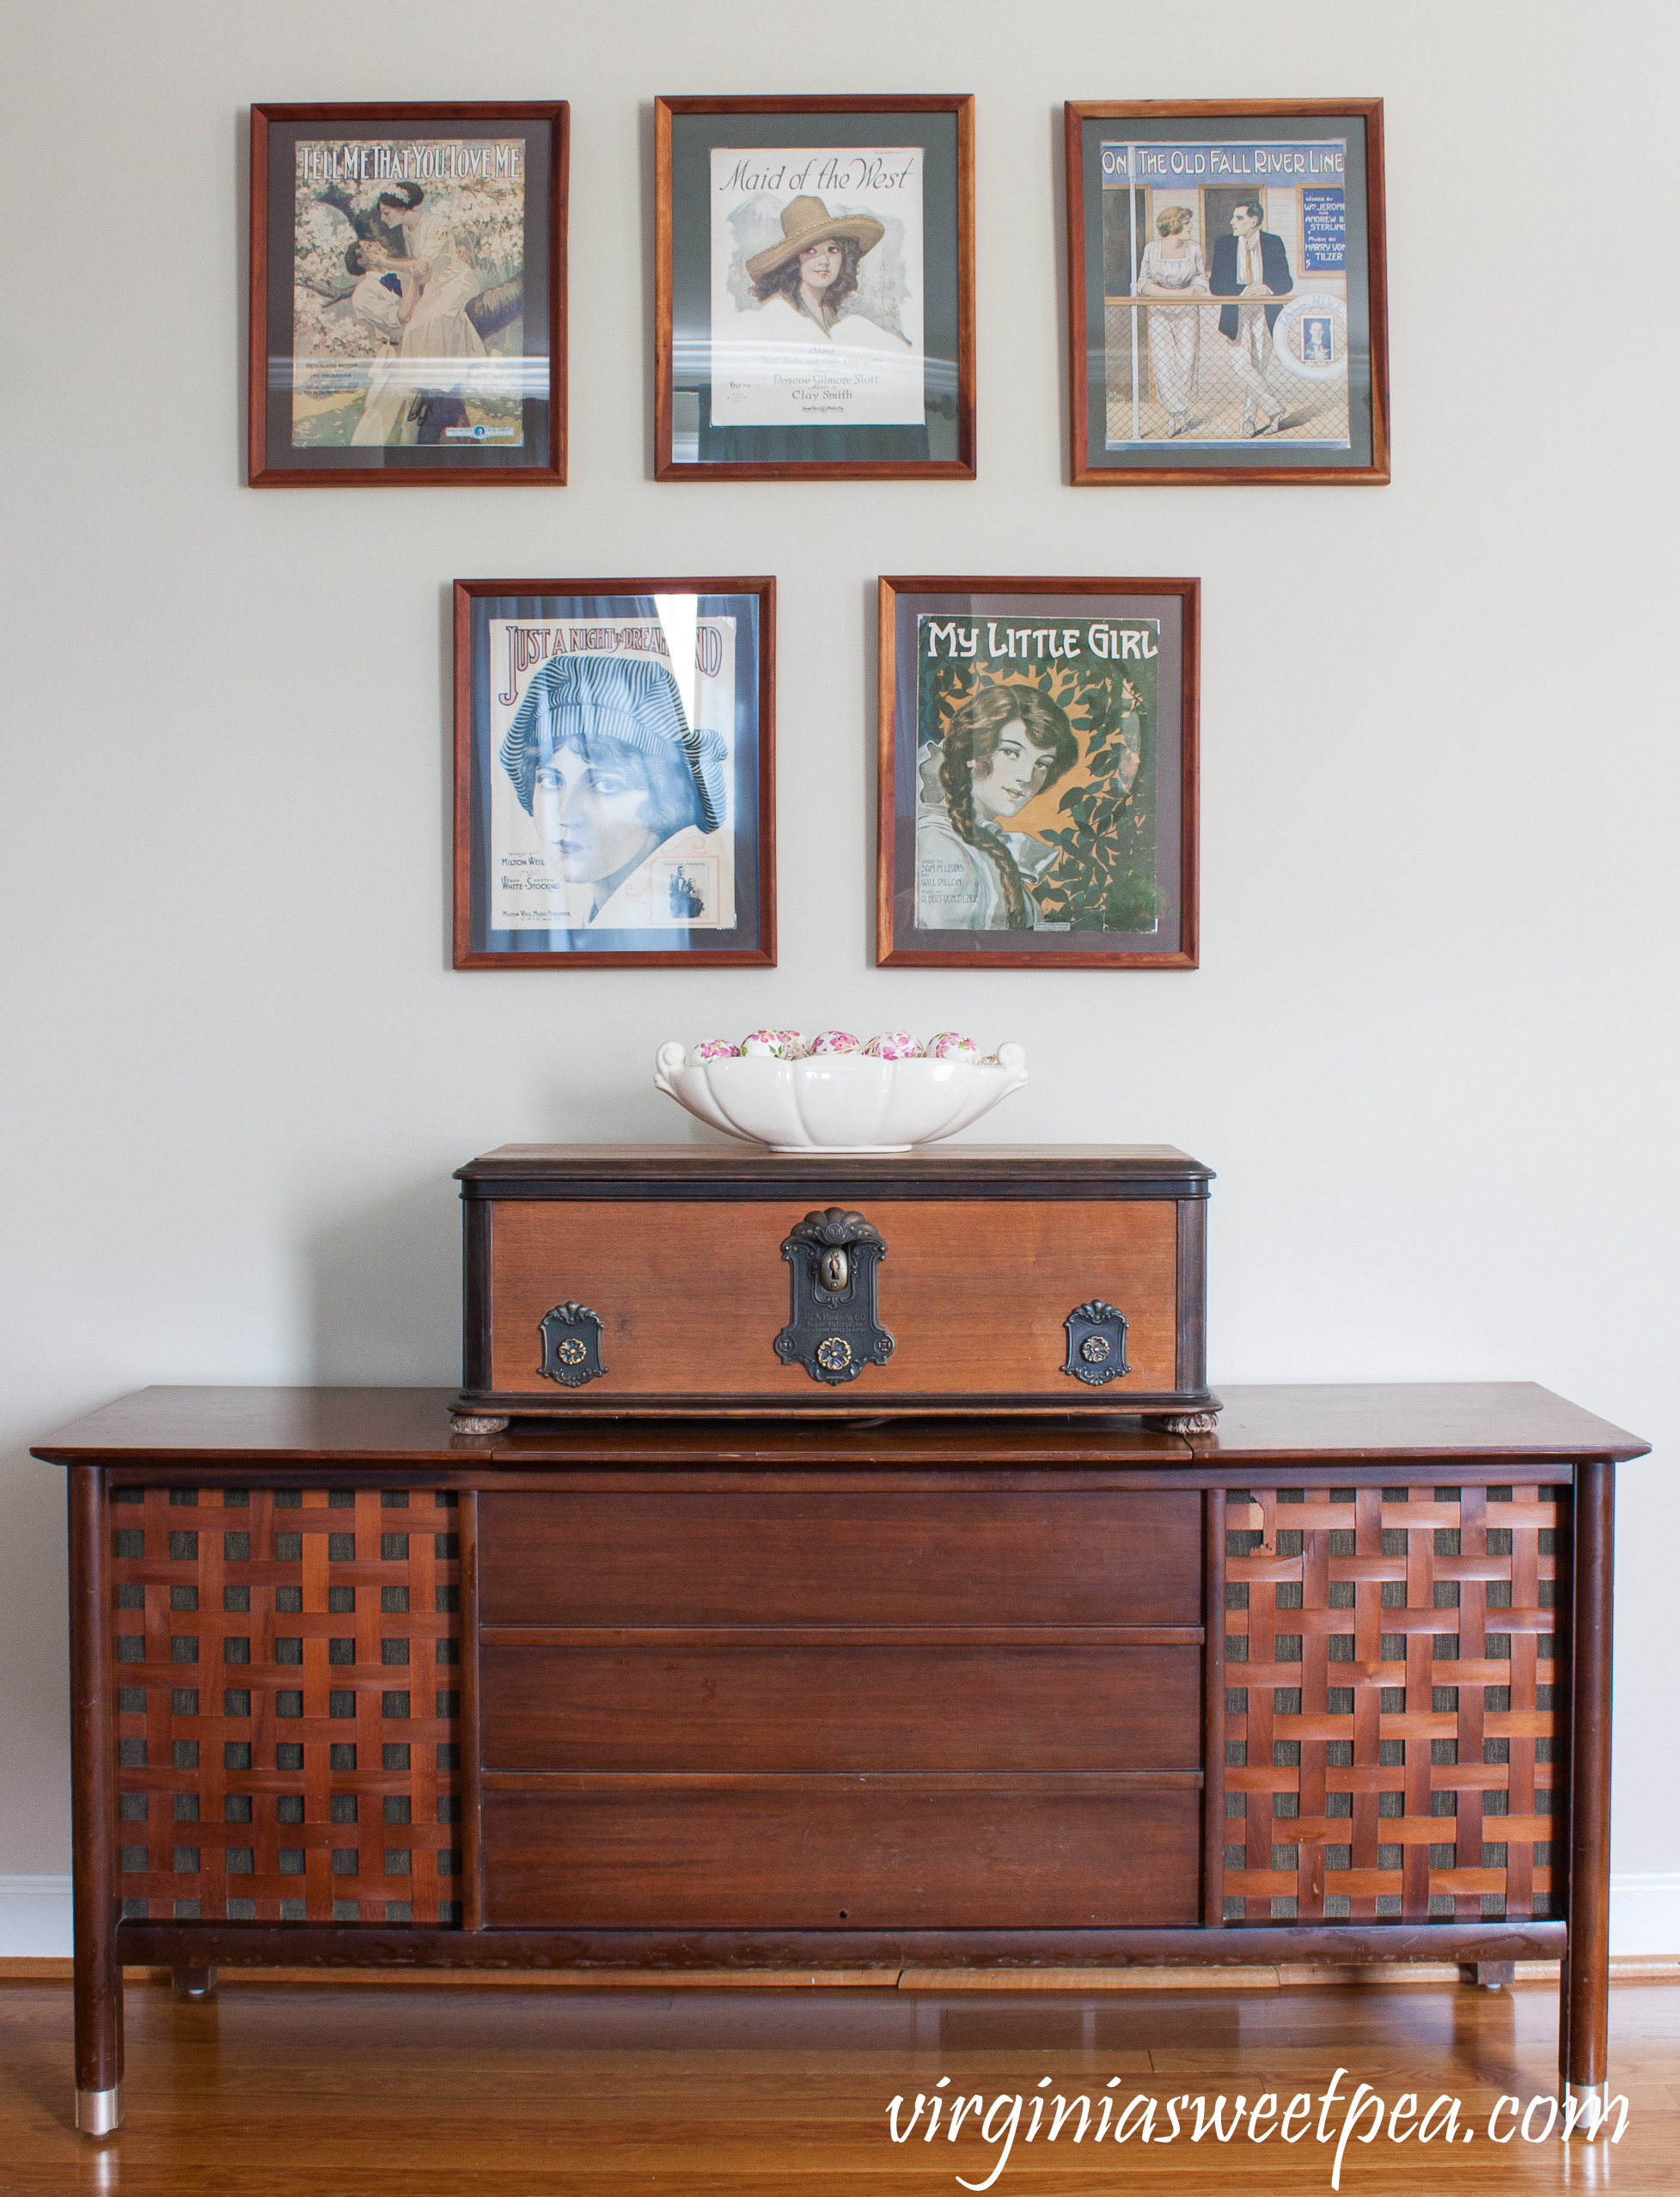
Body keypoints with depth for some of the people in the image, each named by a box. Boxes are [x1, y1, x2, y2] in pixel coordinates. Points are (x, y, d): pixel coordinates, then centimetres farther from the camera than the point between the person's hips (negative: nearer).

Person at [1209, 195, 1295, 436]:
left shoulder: (1273, 243, 4)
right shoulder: (1223, 244, 5)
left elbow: (1286, 282, 1)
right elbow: (1216, 285, -3)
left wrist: (1266, 288, -22)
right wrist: (1245, 290, -19)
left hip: (1265, 314, 0)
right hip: (1237, 314, 0)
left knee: (1260, 368, 1)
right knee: (1242, 365, -17)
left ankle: (1249, 421, 12)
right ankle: (1276, 409, -6)